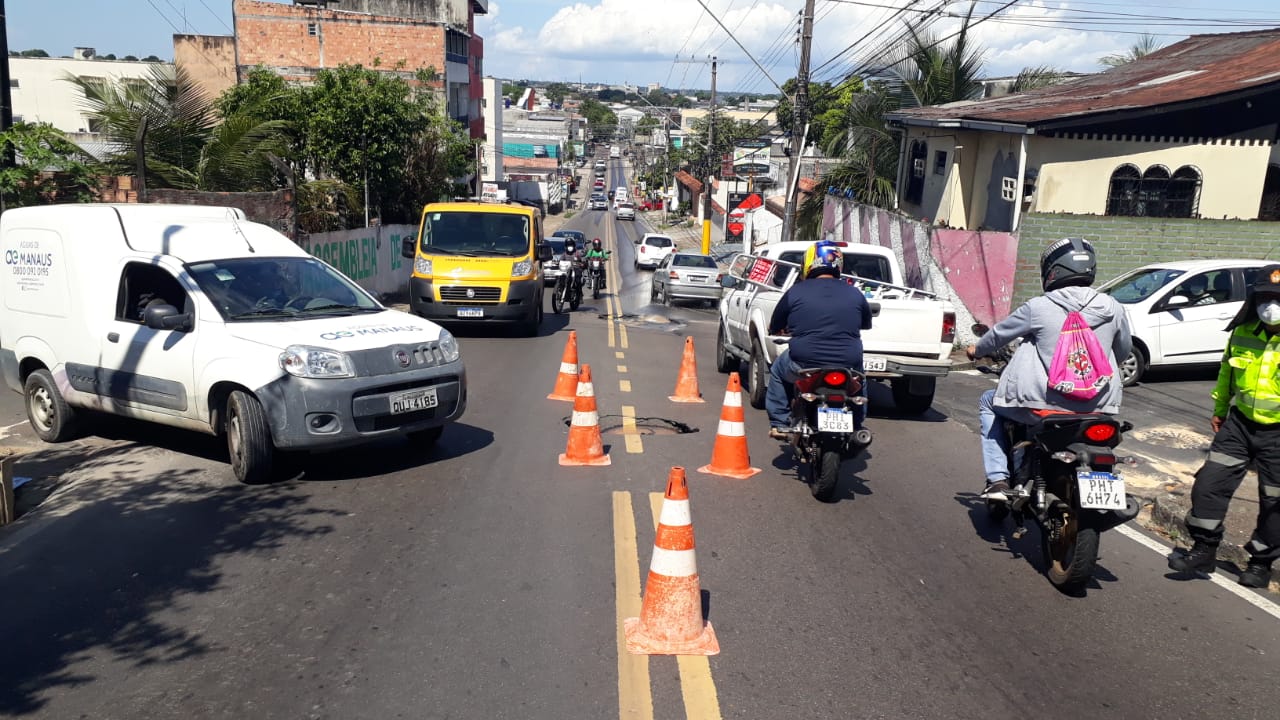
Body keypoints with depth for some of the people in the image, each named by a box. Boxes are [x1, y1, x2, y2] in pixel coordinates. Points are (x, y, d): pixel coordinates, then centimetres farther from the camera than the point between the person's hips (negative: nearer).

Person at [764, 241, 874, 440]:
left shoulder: (796, 291, 1)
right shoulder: (855, 294, 6)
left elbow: (774, 328, 12)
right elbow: (866, 325, 25)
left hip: (803, 365, -2)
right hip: (848, 366, 2)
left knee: (777, 371, 30)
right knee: (858, 378, 37)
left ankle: (779, 423, 24)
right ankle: (856, 427, 37)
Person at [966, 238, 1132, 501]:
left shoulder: (1038, 307, -8)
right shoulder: (1112, 308, 0)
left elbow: (1000, 333, 7)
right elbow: (1123, 350, 16)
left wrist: (977, 349, 28)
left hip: (1041, 404, -3)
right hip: (1097, 406, 4)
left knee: (989, 403, 22)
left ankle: (997, 480, 10)